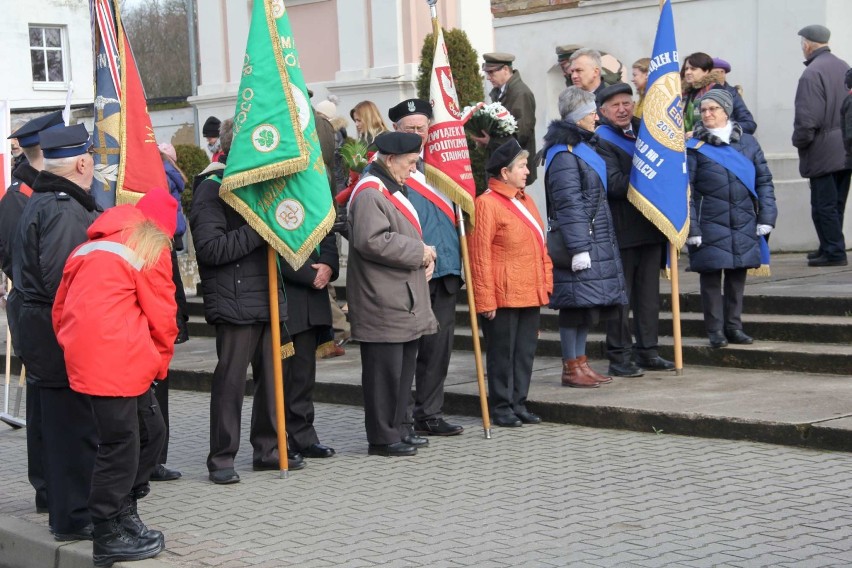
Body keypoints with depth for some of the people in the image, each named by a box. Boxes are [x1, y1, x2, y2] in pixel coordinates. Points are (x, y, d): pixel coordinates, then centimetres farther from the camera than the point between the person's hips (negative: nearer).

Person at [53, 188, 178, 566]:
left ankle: (124, 515, 24)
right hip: (116, 361, -8)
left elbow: (61, 308, 21)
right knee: (120, 445, -1)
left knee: (150, 431, 17)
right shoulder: (152, 248, 1)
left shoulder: (90, 248, 23)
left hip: (87, 358, 8)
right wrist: (160, 362, 12)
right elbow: (162, 315, -2)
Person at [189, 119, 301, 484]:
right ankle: (221, 459, 4)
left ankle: (268, 448, 20)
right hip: (235, 300, -8)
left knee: (271, 376, 10)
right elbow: (210, 248, -18)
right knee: (230, 381, -4)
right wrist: (258, 231, -19)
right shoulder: (212, 188, -7)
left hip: (269, 297, 8)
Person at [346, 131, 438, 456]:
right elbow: (372, 240, -26)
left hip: (406, 301, 10)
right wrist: (419, 252, -18)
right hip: (382, 303, -10)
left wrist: (425, 256, 9)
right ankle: (382, 438, 3)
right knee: (385, 371, -5)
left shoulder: (395, 190, 20)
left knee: (404, 367, 14)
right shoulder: (369, 193, -14)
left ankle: (396, 428, 24)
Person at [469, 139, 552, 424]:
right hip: (503, 295, -8)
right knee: (502, 353, 2)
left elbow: (539, 243, 20)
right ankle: (501, 408, 11)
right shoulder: (487, 203, -12)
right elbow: (480, 256, -14)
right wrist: (486, 300, -16)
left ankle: (519, 403, 22)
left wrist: (545, 281, 13)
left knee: (526, 351, 12)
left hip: (531, 293, 8)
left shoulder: (525, 200, 14)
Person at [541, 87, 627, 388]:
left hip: (596, 240, 10)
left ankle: (580, 361, 20)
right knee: (576, 304, -4)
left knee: (588, 304, 12)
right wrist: (578, 247, -21)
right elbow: (568, 205, -19)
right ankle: (571, 368, 3)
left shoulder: (584, 147, 18)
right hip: (578, 242, -10)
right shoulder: (563, 155, -14)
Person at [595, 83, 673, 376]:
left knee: (649, 292, 10)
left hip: (649, 223, 7)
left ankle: (647, 350, 18)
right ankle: (619, 355, 6)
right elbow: (614, 184, -19)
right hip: (622, 228, -7)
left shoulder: (643, 130, 15)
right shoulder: (601, 140, -9)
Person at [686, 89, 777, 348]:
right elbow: (685, 190, -4)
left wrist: (766, 217, 2)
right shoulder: (694, 147, -2)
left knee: (738, 275, 9)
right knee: (711, 276, 1)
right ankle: (715, 330, 11)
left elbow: (764, 180, 10)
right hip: (709, 226, -3)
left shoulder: (748, 143, 7)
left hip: (744, 224, 3)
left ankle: (733, 325, 22)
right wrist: (691, 227, -10)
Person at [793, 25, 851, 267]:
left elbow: (807, 118, -21)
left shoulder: (812, 74, -17)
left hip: (823, 152, -8)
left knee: (823, 204, -2)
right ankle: (831, 247, 23)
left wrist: (799, 142, -6)